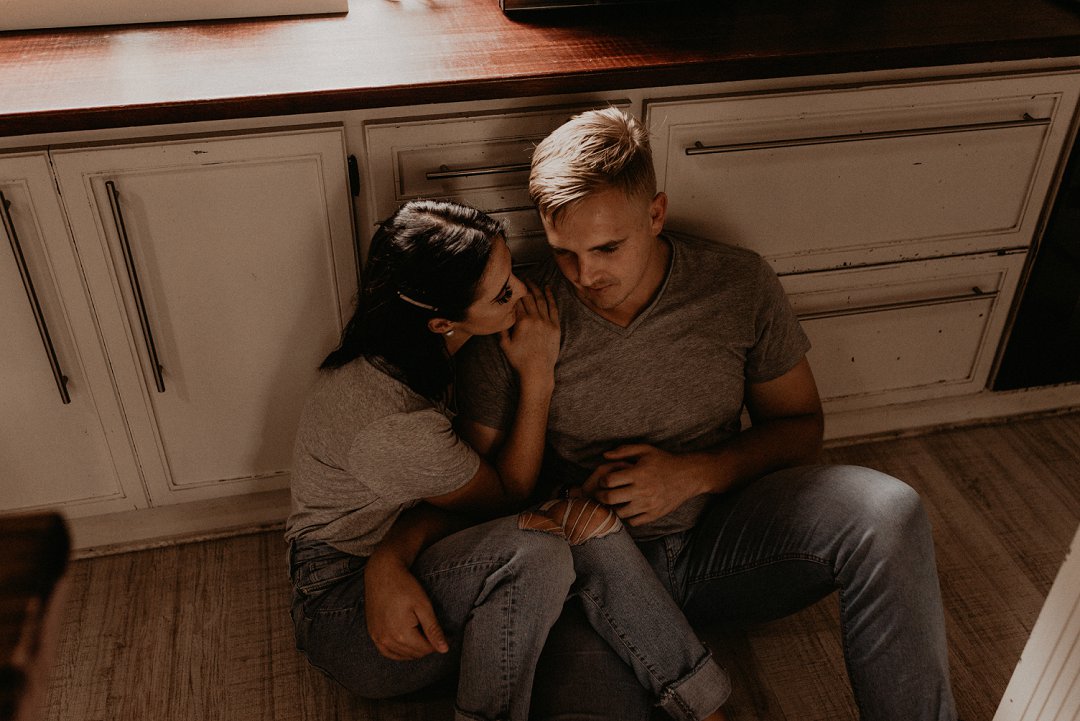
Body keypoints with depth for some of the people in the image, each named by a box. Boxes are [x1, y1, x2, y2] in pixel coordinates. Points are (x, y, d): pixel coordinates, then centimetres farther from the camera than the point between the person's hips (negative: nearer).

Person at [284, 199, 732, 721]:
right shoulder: (392, 428, -33)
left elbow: (449, 489, -8)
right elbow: (507, 497, -15)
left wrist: (392, 557, -29)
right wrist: (537, 378, -20)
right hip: (344, 613, -7)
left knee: (588, 526, -22)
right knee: (533, 553, -35)